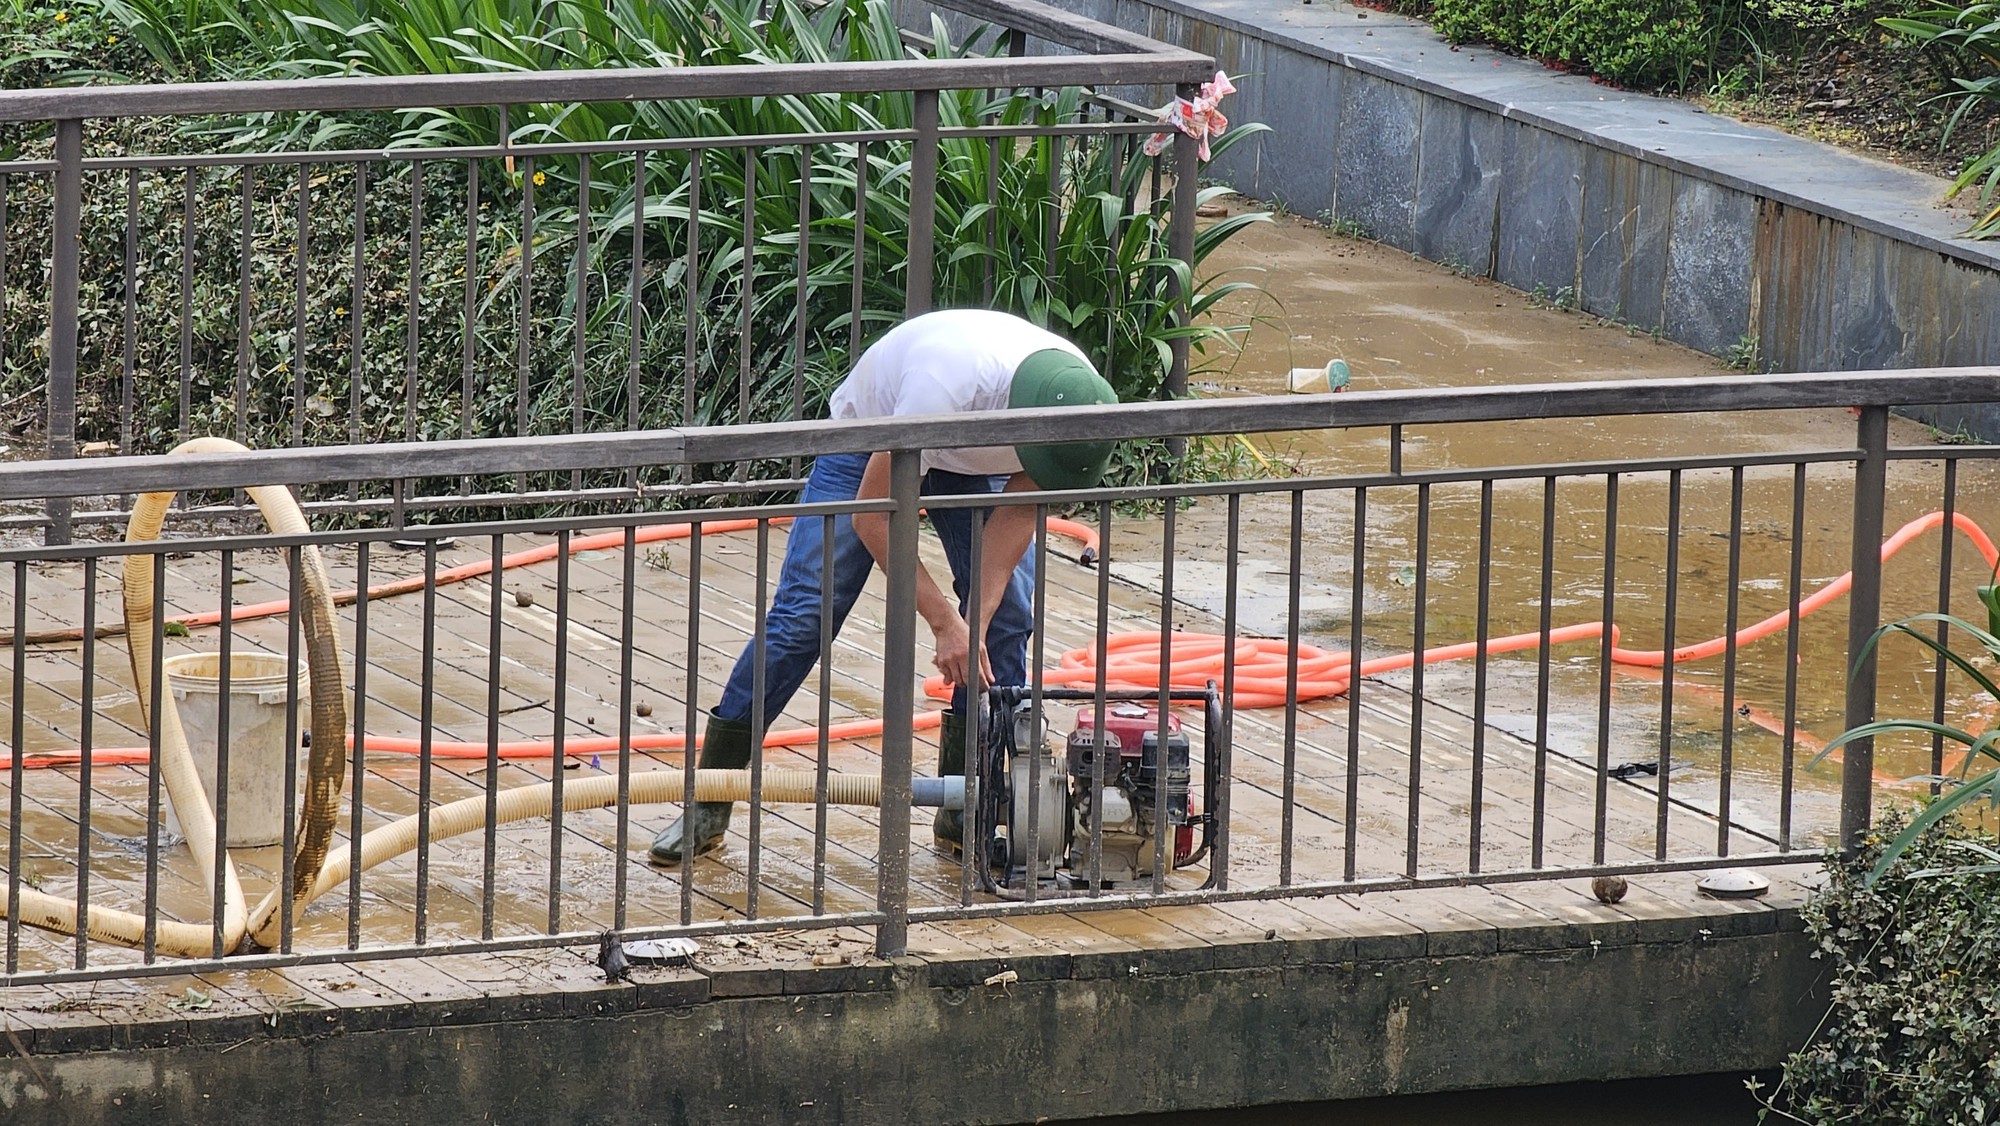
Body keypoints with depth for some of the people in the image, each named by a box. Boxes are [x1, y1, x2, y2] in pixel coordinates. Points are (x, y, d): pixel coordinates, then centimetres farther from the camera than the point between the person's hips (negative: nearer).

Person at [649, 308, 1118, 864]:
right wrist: (945, 620, -35)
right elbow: (872, 515, -34)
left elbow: (1019, 509, -18)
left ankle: (964, 813, 0)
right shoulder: (946, 385, -45)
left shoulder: (1083, 401, -30)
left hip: (973, 460, 4)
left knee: (1008, 614, -10)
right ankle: (706, 807, -5)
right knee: (802, 615, -12)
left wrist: (974, 625, -27)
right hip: (870, 439, -4)